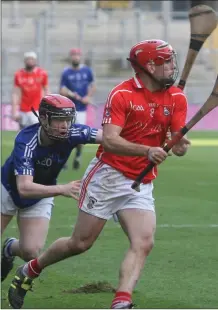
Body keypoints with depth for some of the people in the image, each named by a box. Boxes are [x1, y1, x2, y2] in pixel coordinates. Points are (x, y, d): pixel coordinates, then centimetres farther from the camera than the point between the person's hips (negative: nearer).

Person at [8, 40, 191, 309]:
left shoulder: (177, 98, 3)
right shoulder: (122, 94, -14)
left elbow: (177, 142, 0)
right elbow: (109, 140, -23)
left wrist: (180, 145, -25)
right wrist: (146, 151, -36)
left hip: (141, 185, 5)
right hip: (108, 177, -5)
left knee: (143, 243, -16)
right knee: (81, 243, 2)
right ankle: (29, 271, 25)